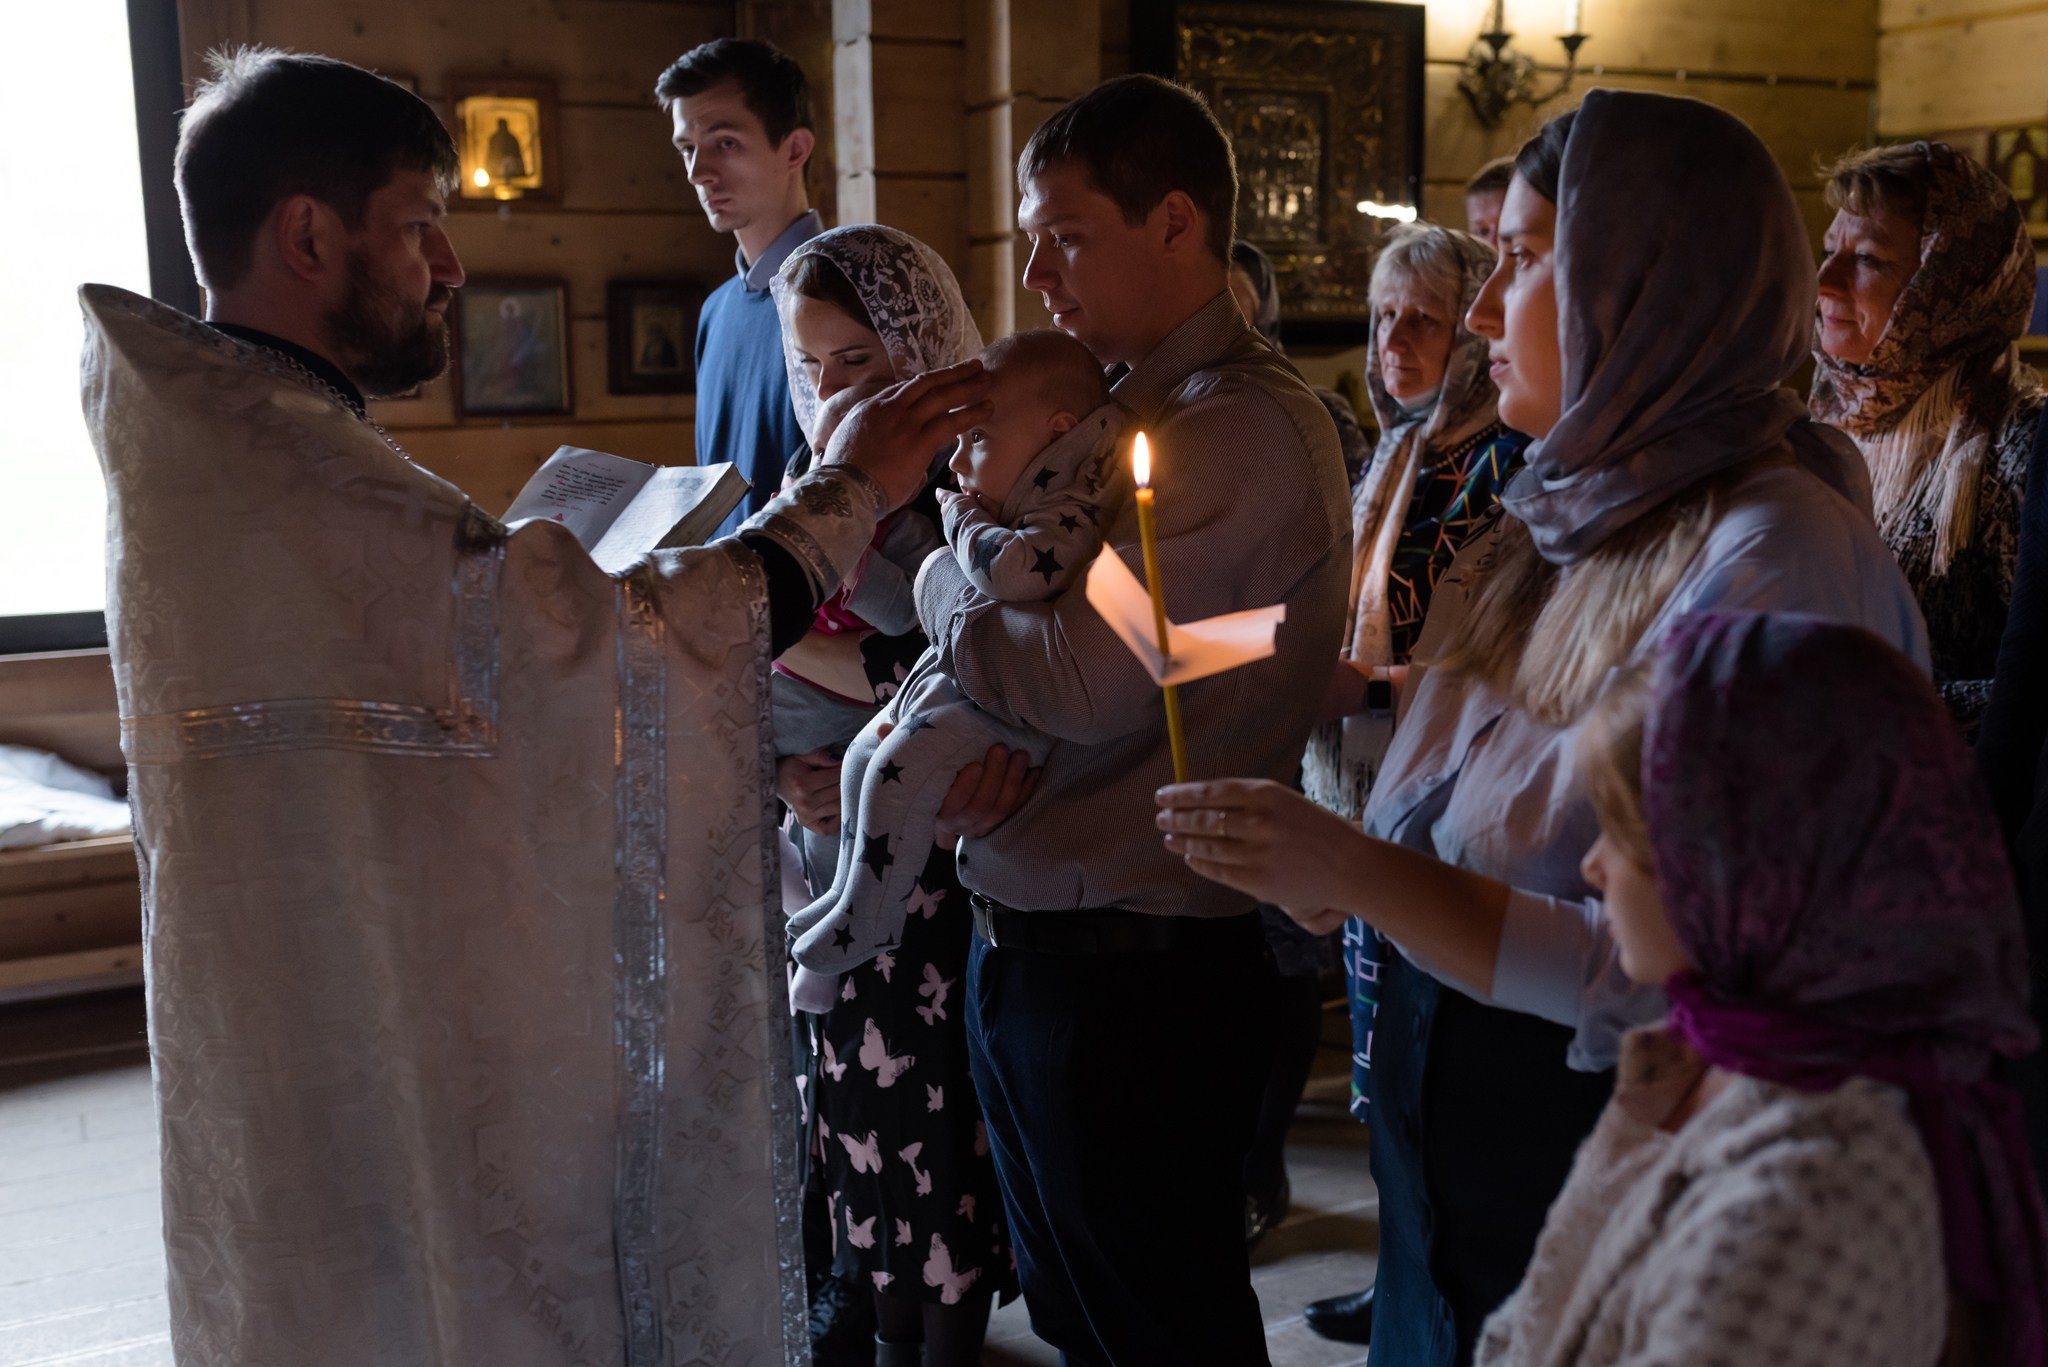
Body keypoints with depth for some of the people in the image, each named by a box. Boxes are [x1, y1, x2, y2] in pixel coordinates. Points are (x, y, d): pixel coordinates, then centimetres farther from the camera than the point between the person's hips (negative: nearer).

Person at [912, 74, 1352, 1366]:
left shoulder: (1244, 429, -19)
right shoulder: (1148, 407, 11)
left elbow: (1086, 682, -26)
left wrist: (941, 580, -9)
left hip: (1136, 972, -9)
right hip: (1038, 945, 9)